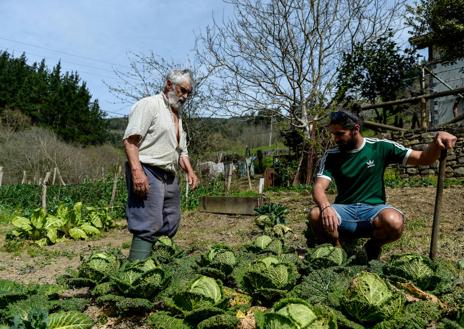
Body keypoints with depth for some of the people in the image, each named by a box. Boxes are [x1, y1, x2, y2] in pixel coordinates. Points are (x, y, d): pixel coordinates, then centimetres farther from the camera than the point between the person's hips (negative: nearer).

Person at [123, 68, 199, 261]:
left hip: (170, 177, 9)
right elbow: (130, 139, -15)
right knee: (148, 227, -14)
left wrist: (189, 170, 11)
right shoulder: (149, 104, -4)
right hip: (147, 173, -9)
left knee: (169, 228, 10)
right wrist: (137, 171, -26)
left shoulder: (178, 114, 23)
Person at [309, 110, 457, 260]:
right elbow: (319, 187, -12)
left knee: (394, 221, -35)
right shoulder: (331, 155, -1)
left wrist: (437, 142, -23)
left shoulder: (380, 147, -2)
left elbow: (423, 159, -1)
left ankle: (373, 247, 1)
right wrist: (325, 207, -35)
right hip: (344, 209, 1)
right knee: (316, 215, -32)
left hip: (373, 208, 0)